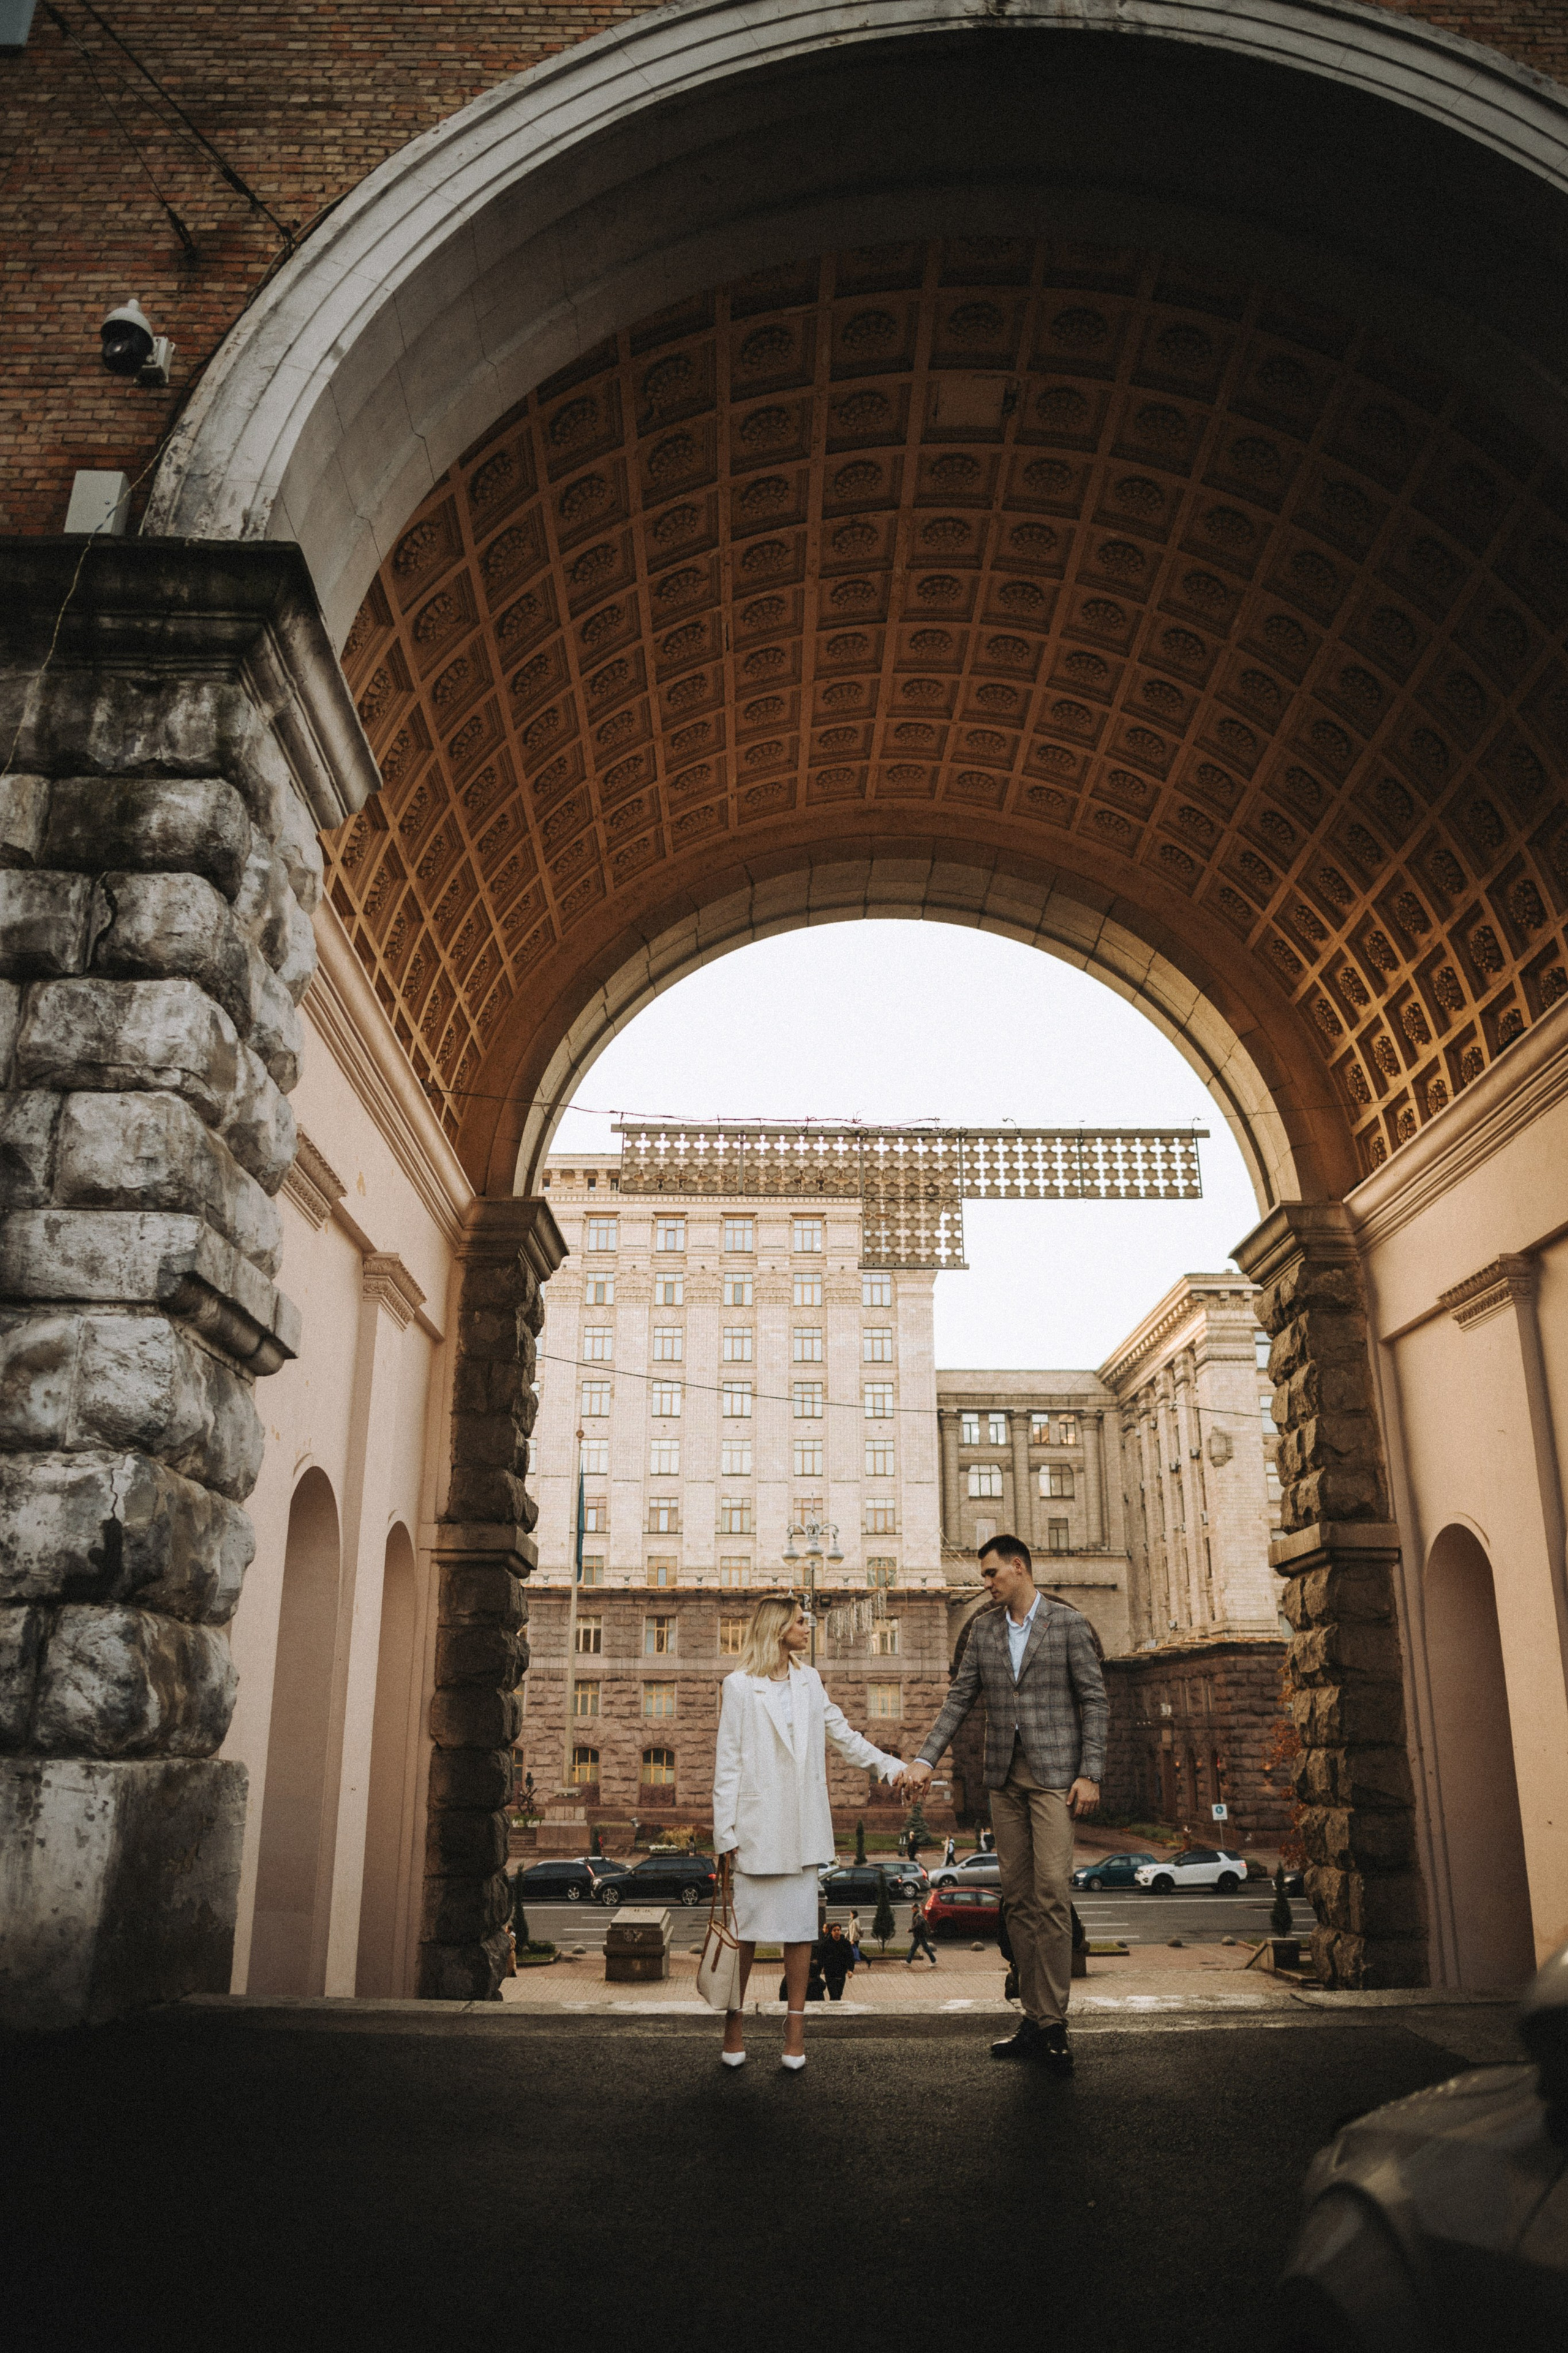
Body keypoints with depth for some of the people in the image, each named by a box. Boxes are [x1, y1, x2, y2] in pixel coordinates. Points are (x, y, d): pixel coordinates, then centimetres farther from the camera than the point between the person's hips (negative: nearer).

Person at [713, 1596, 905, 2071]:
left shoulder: (809, 1681, 13)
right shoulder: (740, 1687, -3)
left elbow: (842, 1733, 20)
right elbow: (727, 1763, -3)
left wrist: (889, 1765, 11)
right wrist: (725, 1831, -7)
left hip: (802, 1826, 4)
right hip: (758, 1824, -4)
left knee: (801, 1928, 5)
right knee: (745, 1928, 1)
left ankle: (795, 2028, 14)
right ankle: (733, 2026, 15)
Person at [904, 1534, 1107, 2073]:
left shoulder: (1067, 1623, -3)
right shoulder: (984, 1629, 10)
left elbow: (1094, 1700, -3)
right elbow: (960, 1698, 10)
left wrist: (1090, 1773, -9)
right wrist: (925, 1759, 2)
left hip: (1054, 1773, -5)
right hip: (1005, 1777, 5)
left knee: (1051, 1893, -10)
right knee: (1018, 1899, 6)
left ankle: (1054, 2024, -4)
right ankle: (1035, 2020, 12)